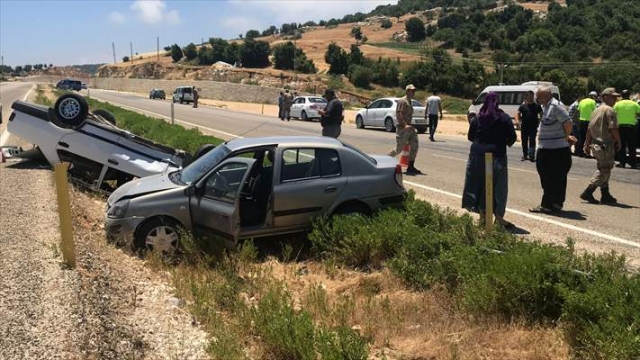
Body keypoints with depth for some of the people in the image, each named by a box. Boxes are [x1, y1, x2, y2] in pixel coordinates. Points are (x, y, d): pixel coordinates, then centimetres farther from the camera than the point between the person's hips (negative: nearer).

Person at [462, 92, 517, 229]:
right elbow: (512, 137, -8)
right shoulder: (504, 118, -6)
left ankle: (482, 215, 15)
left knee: (479, 184, 10)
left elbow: (470, 136, 6)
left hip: (478, 155, 3)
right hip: (497, 155, -3)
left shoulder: (477, 118, 2)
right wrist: (504, 143, 11)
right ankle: (499, 216, 2)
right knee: (498, 186, 3)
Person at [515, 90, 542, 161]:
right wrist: (517, 120, -16)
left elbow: (541, 114, 12)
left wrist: (539, 121, -4)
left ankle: (531, 155, -10)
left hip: (533, 127, -2)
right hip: (524, 127, 2)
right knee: (524, 142, 8)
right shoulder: (523, 106, 7)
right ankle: (525, 155, 20)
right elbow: (517, 113, 2)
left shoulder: (537, 106, 7)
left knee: (532, 141, -10)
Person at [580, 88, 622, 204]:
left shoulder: (596, 110, 14)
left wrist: (587, 144, 18)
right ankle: (587, 192, -7)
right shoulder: (609, 110, -12)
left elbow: (590, 128, 15)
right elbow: (613, 129, -17)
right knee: (604, 171, -3)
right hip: (606, 145, -9)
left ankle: (605, 195, 21)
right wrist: (618, 142, -5)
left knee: (603, 170, 15)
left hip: (596, 144, 9)